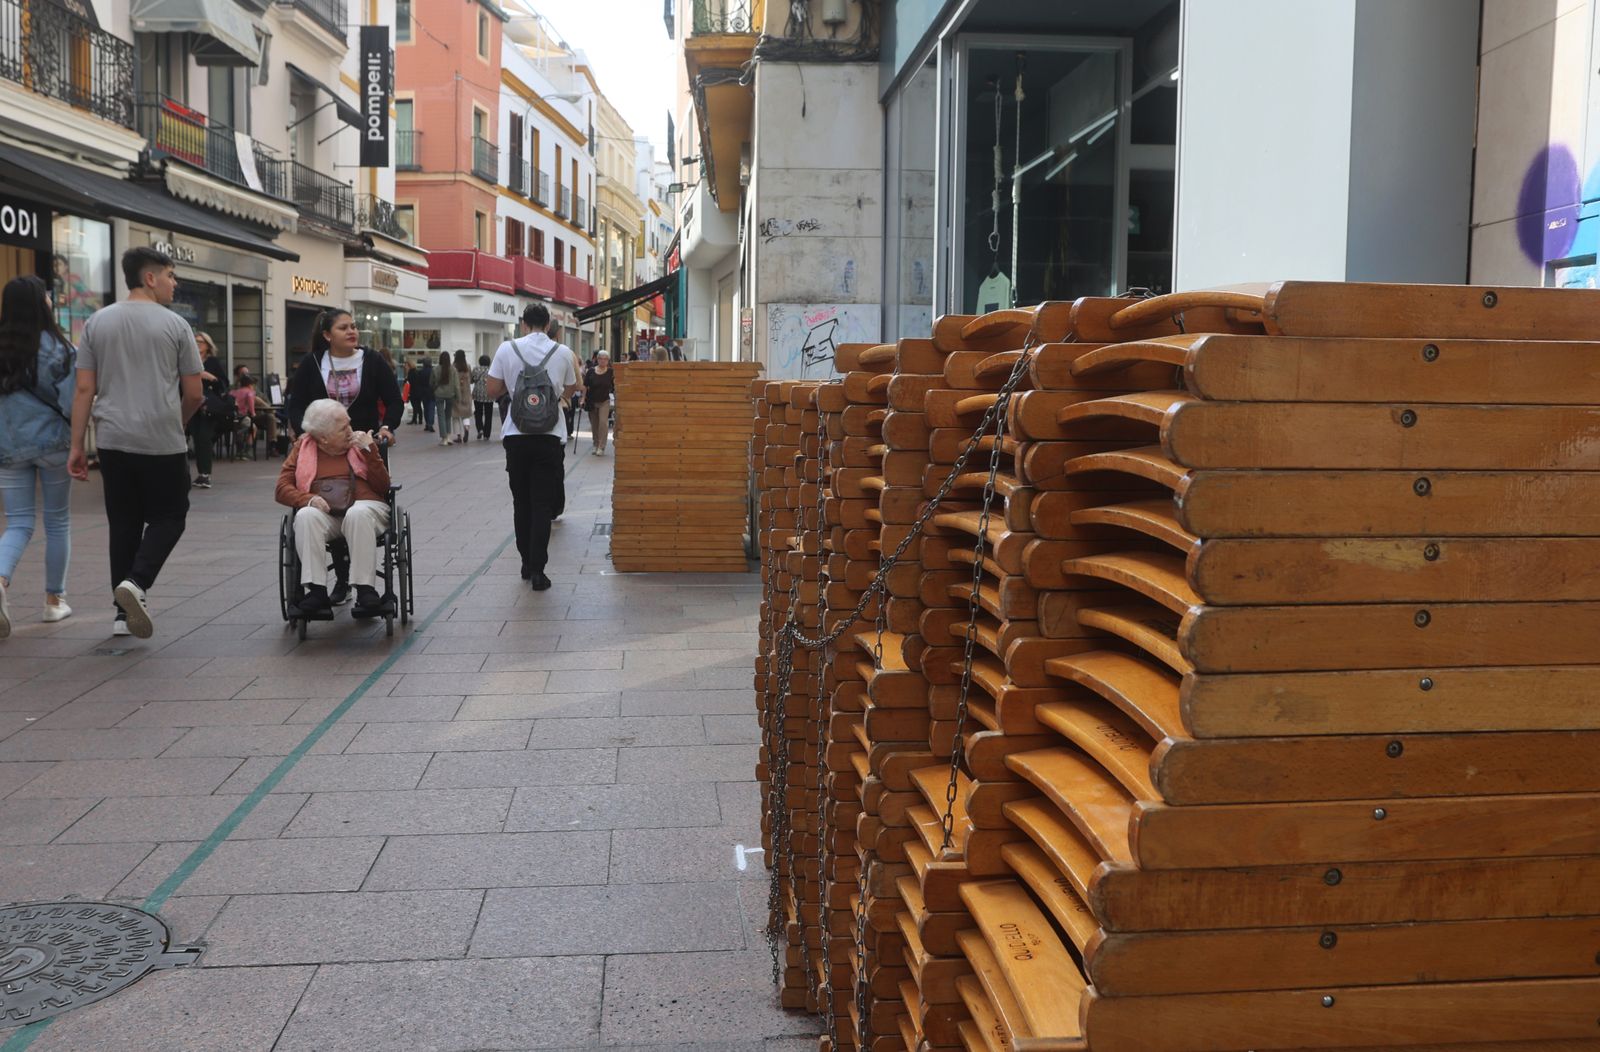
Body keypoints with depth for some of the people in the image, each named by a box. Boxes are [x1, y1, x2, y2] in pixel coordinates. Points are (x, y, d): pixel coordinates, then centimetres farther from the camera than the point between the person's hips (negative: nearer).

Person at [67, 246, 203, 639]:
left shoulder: (98, 322, 7)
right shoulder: (174, 325, -2)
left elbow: (84, 390, 4)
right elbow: (194, 394, 0)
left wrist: (76, 446, 7)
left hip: (113, 441, 4)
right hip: (163, 443, -4)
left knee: (124, 523, 11)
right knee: (169, 517, 9)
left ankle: (125, 613, 12)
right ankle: (136, 582, -14)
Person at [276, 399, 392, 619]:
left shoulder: (360, 443, 15)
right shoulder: (303, 447, 15)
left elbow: (383, 487, 6)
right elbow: (282, 489, 8)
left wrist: (370, 452, -5)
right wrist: (308, 499, -13)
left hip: (364, 507, -1)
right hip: (324, 512, 1)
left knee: (358, 514, -37)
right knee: (305, 517, -33)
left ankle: (366, 591, -40)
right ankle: (316, 591, -36)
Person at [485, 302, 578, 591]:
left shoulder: (507, 349, -1)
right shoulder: (563, 353, 0)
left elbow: (493, 391, 2)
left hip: (516, 435, 1)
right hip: (549, 436, -1)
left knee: (521, 502, 13)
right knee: (543, 504, 0)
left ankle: (527, 564, 20)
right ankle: (537, 570, -6)